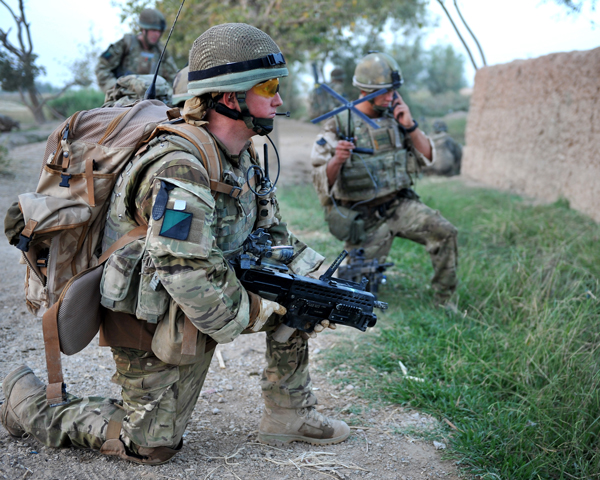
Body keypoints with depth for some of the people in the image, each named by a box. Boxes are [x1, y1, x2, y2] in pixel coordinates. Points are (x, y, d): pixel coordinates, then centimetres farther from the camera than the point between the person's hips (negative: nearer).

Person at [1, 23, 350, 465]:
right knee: (152, 445, 3)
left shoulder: (242, 155, 1)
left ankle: (289, 416, 13)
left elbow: (272, 234, 9)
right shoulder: (181, 167, -30)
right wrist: (256, 317, -23)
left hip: (201, 307, 8)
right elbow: (187, 275, -35)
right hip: (153, 322, -8)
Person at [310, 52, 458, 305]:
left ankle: (445, 299, 0)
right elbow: (321, 182, -13)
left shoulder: (394, 117, 2)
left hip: (400, 205, 4)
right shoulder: (338, 127, -11)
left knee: (443, 232, -18)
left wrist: (410, 126, -11)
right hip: (366, 219, -3)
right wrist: (337, 160, -34)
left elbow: (427, 158, 4)